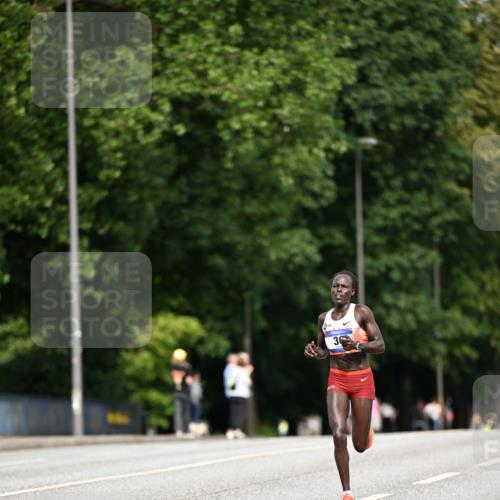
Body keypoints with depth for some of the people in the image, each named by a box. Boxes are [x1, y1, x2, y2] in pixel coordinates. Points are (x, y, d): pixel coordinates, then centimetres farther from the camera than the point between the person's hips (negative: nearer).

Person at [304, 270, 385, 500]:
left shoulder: (361, 312, -5)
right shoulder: (324, 318, 7)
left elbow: (380, 345, -8)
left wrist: (357, 345, -26)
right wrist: (313, 352, -3)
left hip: (362, 380, -2)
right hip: (337, 380, 2)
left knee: (360, 446, 3)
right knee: (338, 435, -19)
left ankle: (366, 433, 43)